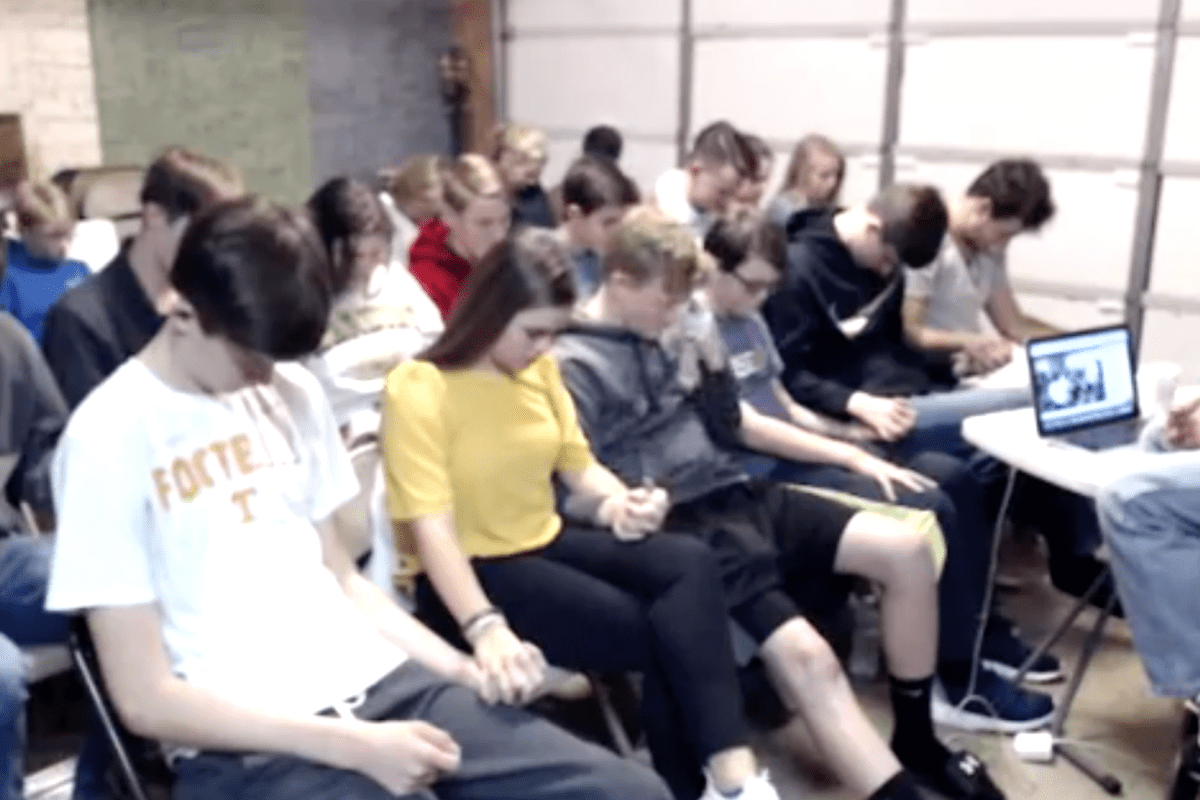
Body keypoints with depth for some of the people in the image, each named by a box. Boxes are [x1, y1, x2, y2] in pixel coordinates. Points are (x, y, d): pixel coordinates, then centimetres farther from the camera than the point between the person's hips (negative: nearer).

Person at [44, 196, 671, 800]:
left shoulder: (295, 394, 9)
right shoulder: (108, 440, -9)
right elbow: (146, 699, -10)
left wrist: (461, 666, 1)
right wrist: (353, 747, -17)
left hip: (380, 682, 6)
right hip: (247, 745, -6)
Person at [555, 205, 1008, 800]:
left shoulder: (657, 336, 15)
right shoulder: (573, 364, -8)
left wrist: (713, 362, 2)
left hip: (736, 494, 8)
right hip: (681, 523, -8)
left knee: (906, 550, -3)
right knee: (806, 656, -29)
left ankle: (915, 738, 12)